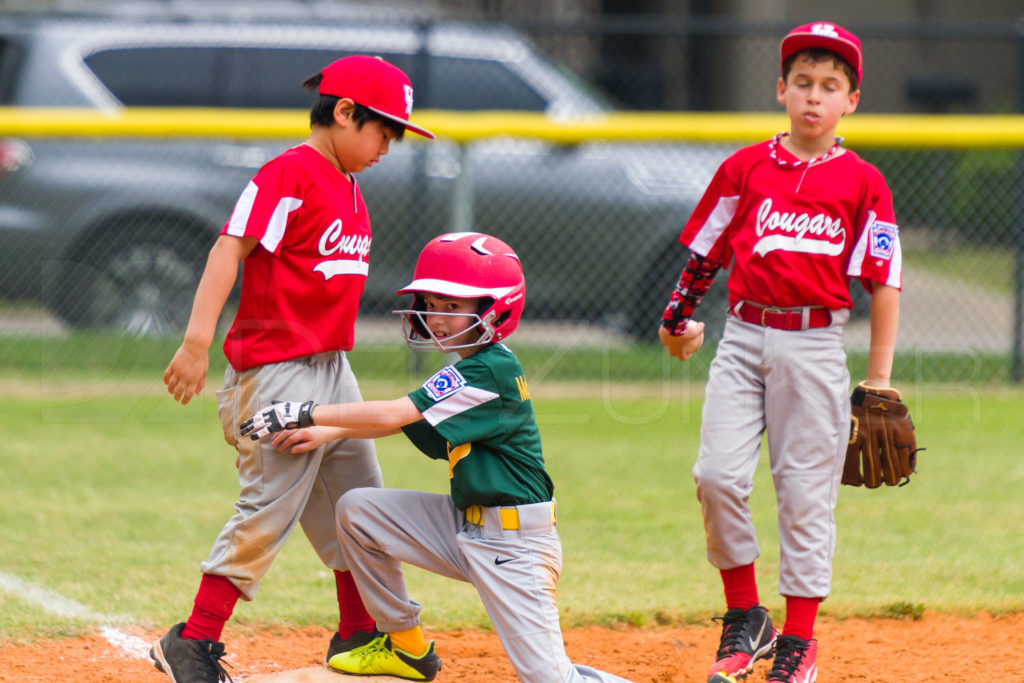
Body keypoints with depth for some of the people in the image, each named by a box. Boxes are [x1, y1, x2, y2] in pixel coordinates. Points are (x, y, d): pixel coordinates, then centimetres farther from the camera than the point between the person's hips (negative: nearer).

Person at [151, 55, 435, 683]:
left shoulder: (349, 188, 14)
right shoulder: (290, 173, -15)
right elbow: (230, 249, -23)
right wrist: (198, 342, -32)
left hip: (332, 368, 10)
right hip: (276, 368, -10)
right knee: (270, 510, -9)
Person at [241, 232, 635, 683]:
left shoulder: (491, 371, -20)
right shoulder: (473, 368, 9)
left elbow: (395, 415, -22)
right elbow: (403, 421, 13)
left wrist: (306, 413, -19)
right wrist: (327, 432, 0)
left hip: (514, 543, -9)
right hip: (465, 527, 9)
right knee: (357, 511, 5)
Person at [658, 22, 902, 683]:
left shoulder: (863, 183, 1)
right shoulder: (746, 168, 7)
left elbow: (885, 283, 1)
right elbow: (705, 252, 15)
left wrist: (879, 379, -2)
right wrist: (680, 317, 0)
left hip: (815, 345, -2)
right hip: (745, 337, 2)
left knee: (806, 491, 0)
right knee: (718, 474, -10)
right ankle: (745, 620, 6)